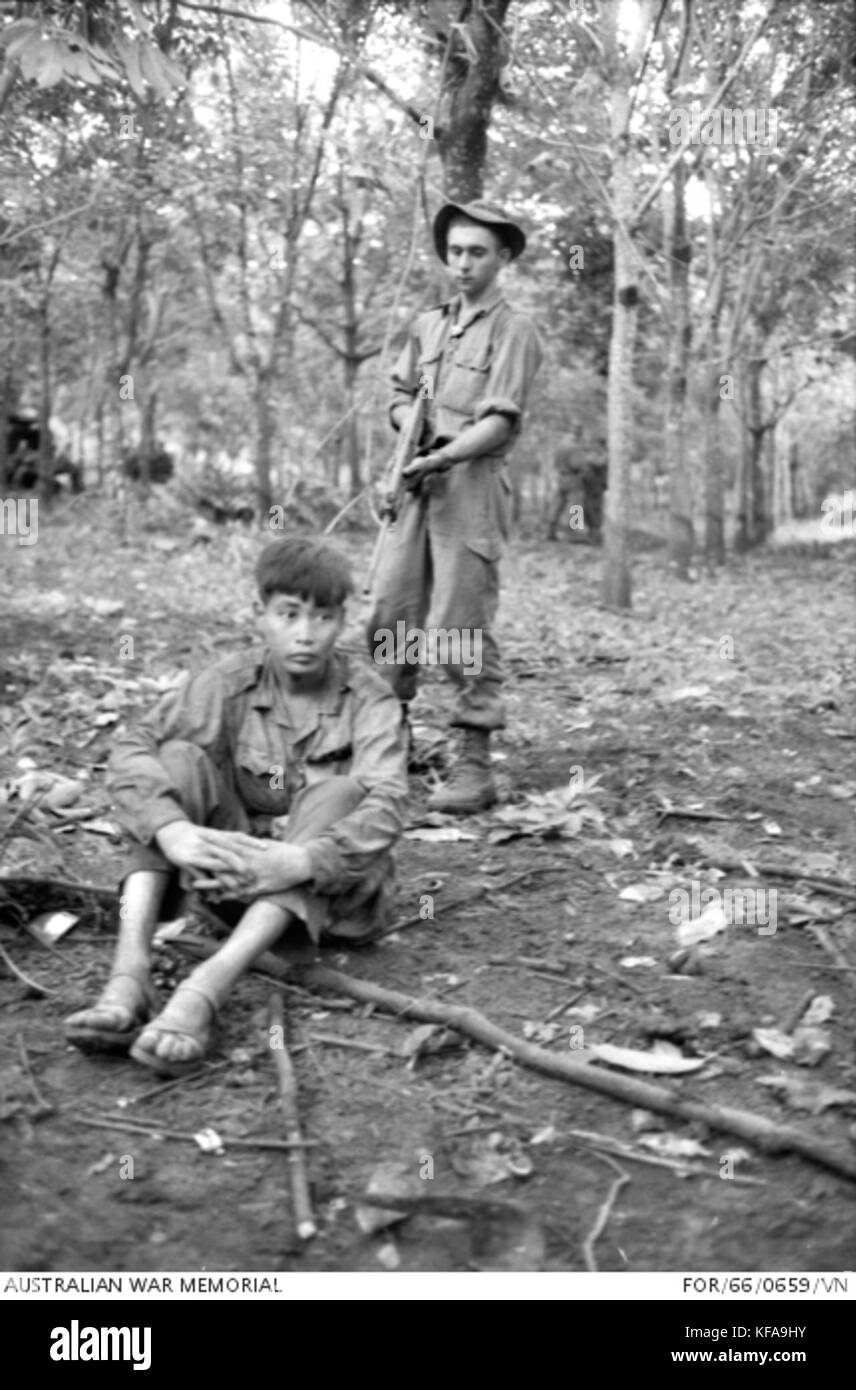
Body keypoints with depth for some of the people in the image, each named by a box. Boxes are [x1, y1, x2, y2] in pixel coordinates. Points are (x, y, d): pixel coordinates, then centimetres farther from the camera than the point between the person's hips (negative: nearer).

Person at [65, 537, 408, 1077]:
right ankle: (130, 973, -37)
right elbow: (131, 751, -18)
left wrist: (298, 862, -44)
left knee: (338, 792, -32)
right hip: (238, 865, 2)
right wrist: (174, 831, -38)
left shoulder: (367, 697, -10)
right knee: (180, 759, -20)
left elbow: (386, 806, -26)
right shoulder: (233, 682, -5)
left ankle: (206, 990, -47)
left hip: (331, 886, -2)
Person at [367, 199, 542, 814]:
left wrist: (441, 457, -21)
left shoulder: (514, 330, 0)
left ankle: (475, 766, -3)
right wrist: (412, 423, -1)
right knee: (388, 613, 3)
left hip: (472, 482, -6)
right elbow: (400, 394, 22)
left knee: (464, 625, -8)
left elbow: (500, 421, -10)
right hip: (418, 483, 6)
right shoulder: (428, 324, 19)